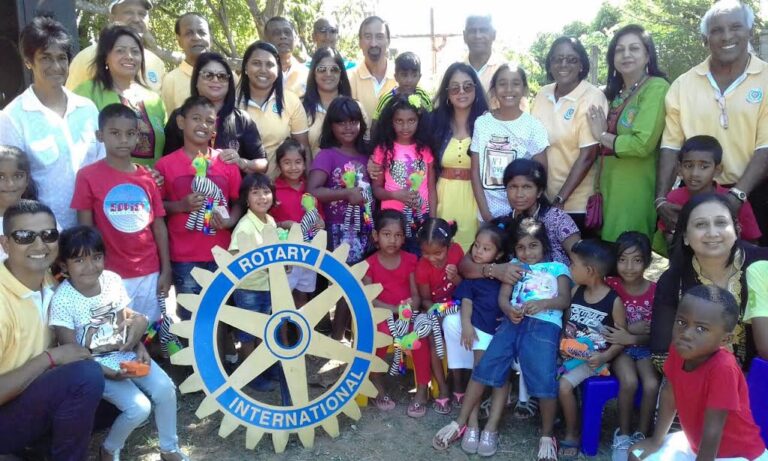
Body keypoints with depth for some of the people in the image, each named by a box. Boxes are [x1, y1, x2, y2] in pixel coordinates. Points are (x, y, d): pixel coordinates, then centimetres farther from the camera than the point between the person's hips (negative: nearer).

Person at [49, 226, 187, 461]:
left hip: (125, 353, 5)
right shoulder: (62, 300, -18)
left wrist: (140, 349, -11)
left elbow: (123, 324, 5)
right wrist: (111, 373, -22)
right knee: (139, 407, -22)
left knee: (165, 389, -16)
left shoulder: (112, 280, -5)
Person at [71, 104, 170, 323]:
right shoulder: (88, 176, -6)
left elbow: (159, 226, 6)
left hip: (149, 273, 3)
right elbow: (85, 230, -2)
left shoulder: (148, 178, 4)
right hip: (111, 274, -3)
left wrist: (166, 270, 3)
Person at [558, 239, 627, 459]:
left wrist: (605, 357, -22)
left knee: (564, 384, -23)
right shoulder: (575, 291, 4)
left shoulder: (614, 301, -11)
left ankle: (572, 435, -2)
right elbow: (565, 321, 11)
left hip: (593, 358, -6)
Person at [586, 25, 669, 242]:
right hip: (610, 187, 7)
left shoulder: (656, 87, -9)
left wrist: (602, 136, -7)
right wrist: (597, 191, 6)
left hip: (636, 191, -7)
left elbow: (642, 144, -21)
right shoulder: (614, 93, 15)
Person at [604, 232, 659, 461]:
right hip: (620, 346, -1)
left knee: (652, 385, -25)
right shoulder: (611, 285, -7)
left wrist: (631, 338, -22)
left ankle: (641, 436, -1)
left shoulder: (655, 291, -7)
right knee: (629, 382, -28)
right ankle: (623, 435, -6)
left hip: (645, 348, 1)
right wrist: (630, 328, -20)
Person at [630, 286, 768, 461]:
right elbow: (669, 394, 0)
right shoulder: (678, 350, -14)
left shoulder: (723, 368, -33)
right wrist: (656, 440, 6)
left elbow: (712, 431, -28)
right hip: (694, 444, 6)